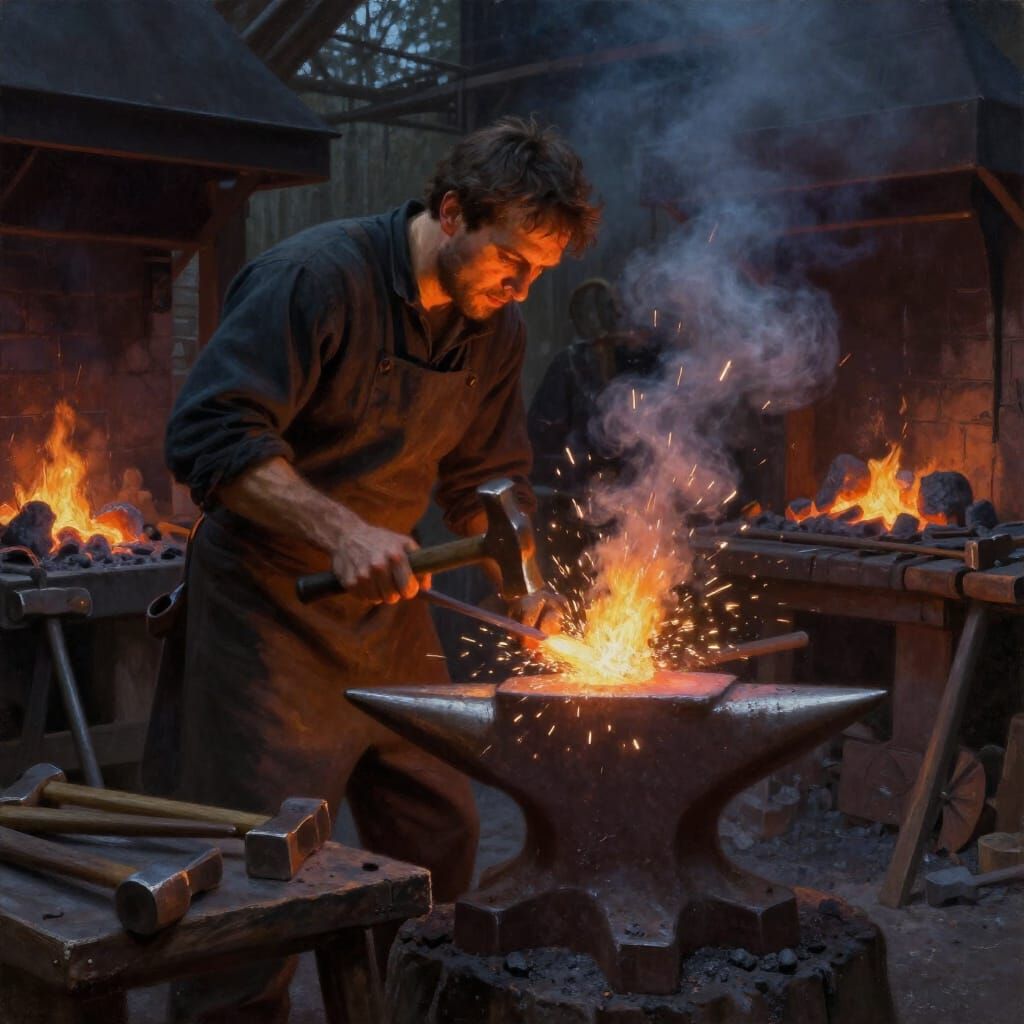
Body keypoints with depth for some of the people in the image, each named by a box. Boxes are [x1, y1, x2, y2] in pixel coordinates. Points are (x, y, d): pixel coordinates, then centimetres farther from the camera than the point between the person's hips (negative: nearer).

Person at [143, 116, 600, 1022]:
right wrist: (341, 531, -32)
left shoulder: (497, 326, 4)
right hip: (268, 607, -7)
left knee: (443, 838, 12)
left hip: (390, 608, 7)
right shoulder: (315, 276, -18)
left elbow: (486, 479, 11)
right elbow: (211, 435, -24)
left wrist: (523, 581, -6)